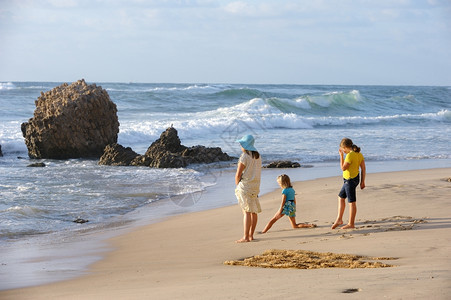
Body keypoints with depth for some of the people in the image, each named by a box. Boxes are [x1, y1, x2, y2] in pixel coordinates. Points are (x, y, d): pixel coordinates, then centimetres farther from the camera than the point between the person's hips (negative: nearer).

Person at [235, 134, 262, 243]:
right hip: (255, 185, 8)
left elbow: (238, 174, -14)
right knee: (253, 211, 11)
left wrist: (237, 185, 3)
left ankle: (246, 237, -11)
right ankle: (251, 235, 17)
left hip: (245, 185, -8)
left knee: (247, 211, -10)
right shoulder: (257, 156, 10)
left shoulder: (244, 157, -15)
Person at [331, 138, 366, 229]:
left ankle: (351, 224, 7)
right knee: (341, 197, 20)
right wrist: (362, 181, 13)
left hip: (350, 180, -10)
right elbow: (363, 168, 9)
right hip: (355, 178, 10)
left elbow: (343, 168, -15)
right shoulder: (359, 154, 7)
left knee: (351, 202, -1)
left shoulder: (350, 155, -20)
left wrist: (341, 156, -9)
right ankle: (339, 219, 24)